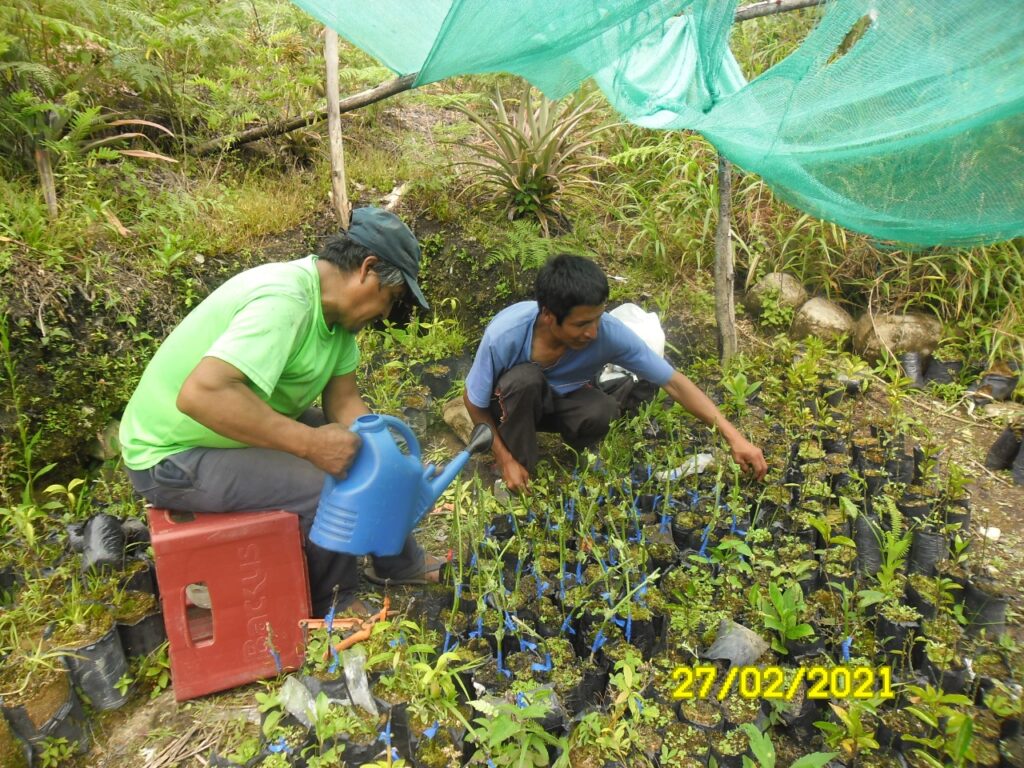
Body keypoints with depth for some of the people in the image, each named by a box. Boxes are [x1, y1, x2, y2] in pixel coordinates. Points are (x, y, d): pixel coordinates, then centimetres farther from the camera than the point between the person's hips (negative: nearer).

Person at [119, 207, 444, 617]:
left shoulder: (333, 306, -2)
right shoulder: (285, 302, -31)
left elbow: (344, 401, -1)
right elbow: (201, 393, -41)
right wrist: (311, 442, -37)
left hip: (235, 430, 9)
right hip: (174, 456, -9)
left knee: (363, 450, 7)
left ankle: (399, 562, 24)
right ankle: (334, 604, 5)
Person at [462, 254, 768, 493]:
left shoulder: (610, 332, -32)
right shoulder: (505, 334, -36)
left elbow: (674, 383, -24)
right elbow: (474, 402, -20)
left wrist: (732, 436, -29)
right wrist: (505, 460, -20)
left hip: (565, 399, 1)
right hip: (514, 400, -1)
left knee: (603, 411, -33)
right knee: (525, 378, -37)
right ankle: (521, 461, -12)